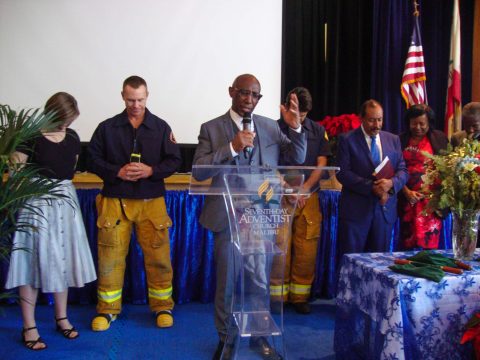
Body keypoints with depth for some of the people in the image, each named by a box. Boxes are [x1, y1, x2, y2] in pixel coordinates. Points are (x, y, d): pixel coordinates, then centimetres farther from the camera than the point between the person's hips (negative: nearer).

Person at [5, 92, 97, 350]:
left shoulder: (72, 137, 7)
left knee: (63, 259, 11)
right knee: (34, 259, -1)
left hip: (65, 202, 6)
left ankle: (61, 318, 26)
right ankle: (29, 327, 8)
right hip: (37, 202, -5)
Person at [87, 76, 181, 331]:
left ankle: (162, 306, 19)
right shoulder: (107, 127, 5)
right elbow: (93, 160, 4)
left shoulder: (161, 127, 5)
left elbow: (174, 161, 4)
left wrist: (151, 171, -13)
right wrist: (117, 172, -12)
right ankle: (107, 309, 20)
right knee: (110, 257, 4)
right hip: (115, 201, 0)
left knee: (159, 257, 3)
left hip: (152, 201, 0)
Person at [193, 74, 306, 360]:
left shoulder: (270, 126, 7)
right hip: (228, 216, -2)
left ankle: (259, 335, 31)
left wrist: (296, 127, -12)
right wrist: (232, 148, -20)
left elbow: (298, 159, 4)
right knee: (227, 281, 9)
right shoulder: (211, 128, -1)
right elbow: (199, 169, -10)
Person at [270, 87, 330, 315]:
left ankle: (300, 296, 14)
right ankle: (277, 296, 9)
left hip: (308, 197, 2)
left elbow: (321, 164, 6)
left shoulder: (318, 131, 9)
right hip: (281, 197, -2)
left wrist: (304, 189, -7)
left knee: (306, 250, 2)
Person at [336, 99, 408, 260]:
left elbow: (403, 170, 8)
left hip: (385, 209, 4)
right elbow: (343, 173, -9)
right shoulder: (347, 139, -1)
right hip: (356, 210, -4)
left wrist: (391, 183, -15)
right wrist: (371, 187, -18)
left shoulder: (393, 140, 11)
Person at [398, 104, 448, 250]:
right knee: (408, 241, 6)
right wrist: (406, 191, -8)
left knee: (429, 241, -1)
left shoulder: (439, 138, 4)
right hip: (407, 198, 1)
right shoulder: (401, 140, 6)